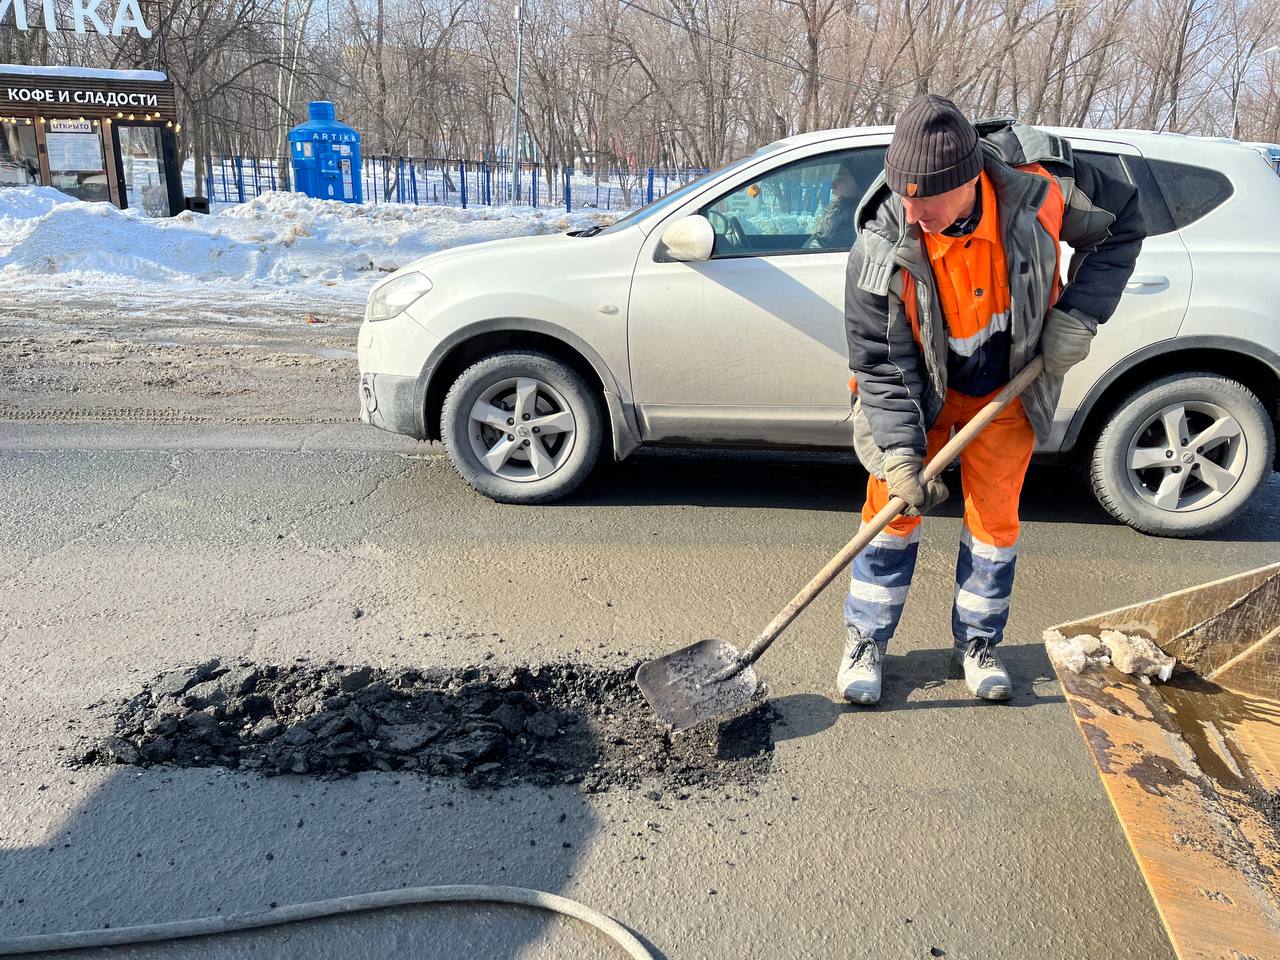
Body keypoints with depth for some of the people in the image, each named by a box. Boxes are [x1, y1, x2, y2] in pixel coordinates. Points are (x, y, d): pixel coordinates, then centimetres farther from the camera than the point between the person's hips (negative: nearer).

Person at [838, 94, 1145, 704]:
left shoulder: (1041, 185, -27)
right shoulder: (881, 248, -30)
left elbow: (1122, 222, -5)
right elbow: (880, 367, -22)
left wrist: (1078, 314, -15)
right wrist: (900, 455, -30)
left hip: (1008, 390, 2)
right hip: (919, 389, -1)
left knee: (995, 516, 7)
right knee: (892, 506, 0)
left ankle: (978, 644, 26)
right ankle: (865, 642, 17)